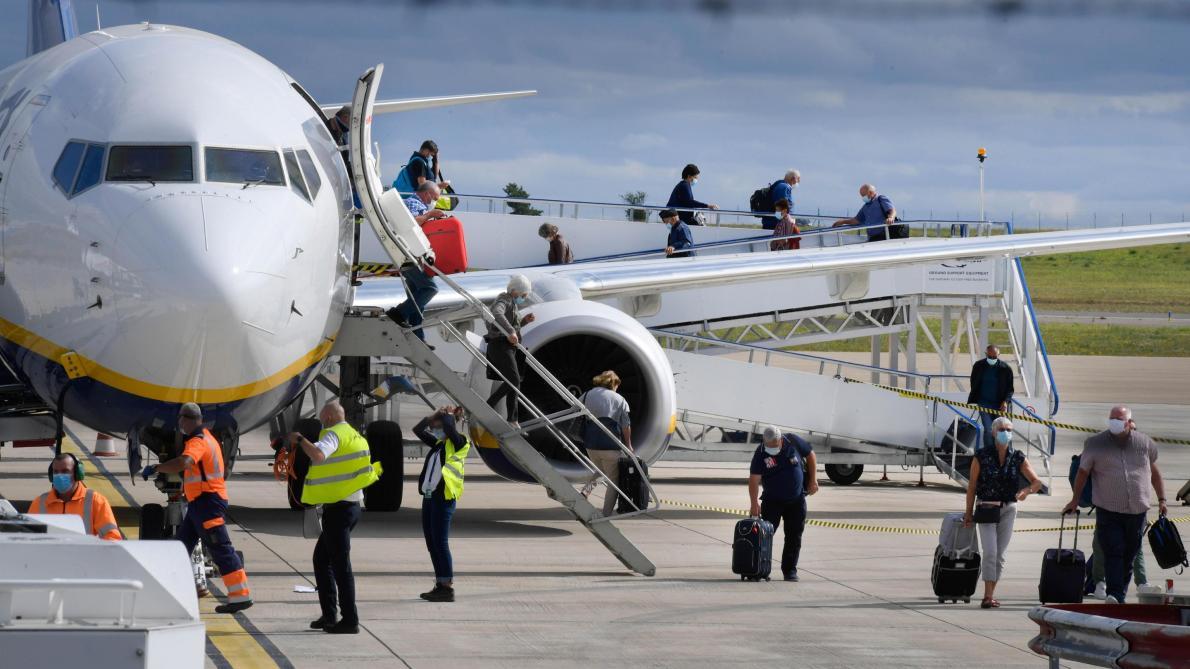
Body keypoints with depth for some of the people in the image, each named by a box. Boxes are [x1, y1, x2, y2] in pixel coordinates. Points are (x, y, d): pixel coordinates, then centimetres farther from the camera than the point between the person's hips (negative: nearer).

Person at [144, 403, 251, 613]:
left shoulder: (197, 442, -18)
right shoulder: (206, 437, 15)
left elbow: (183, 463, -37)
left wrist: (155, 468, -30)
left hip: (207, 501, -11)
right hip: (201, 502, 11)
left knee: (221, 549, -11)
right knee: (182, 545, 18)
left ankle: (241, 596, -13)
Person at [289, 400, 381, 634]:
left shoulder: (335, 434, -13)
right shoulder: (353, 436, 18)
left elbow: (318, 454, -32)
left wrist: (299, 439, -17)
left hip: (338, 508, -10)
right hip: (349, 505, 10)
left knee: (340, 564, -7)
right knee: (321, 558, 19)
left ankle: (349, 620, -7)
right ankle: (330, 615, 20)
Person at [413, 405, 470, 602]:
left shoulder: (458, 443, -5)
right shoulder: (439, 444, 18)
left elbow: (449, 426, -22)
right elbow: (418, 429, 24)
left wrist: (448, 415, -1)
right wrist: (434, 416, 14)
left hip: (443, 499, -9)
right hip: (429, 497, 9)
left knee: (440, 543, -9)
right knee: (432, 544, 10)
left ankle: (448, 587, -7)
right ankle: (440, 585, 15)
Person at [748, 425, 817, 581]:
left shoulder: (793, 442, -12)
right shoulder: (761, 453, -18)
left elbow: (810, 455, 4)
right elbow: (754, 479, -23)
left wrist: (813, 480, 0)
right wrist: (754, 504, -31)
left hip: (796, 500, 2)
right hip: (772, 501, -2)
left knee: (794, 537, 2)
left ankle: (790, 570, 9)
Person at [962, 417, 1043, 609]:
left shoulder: (1018, 458, 2)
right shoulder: (982, 456, -4)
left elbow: (1037, 482, 1)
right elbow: (972, 486, 1)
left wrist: (1027, 491, -21)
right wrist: (969, 512, 0)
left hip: (1008, 510, 3)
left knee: (1001, 554, 4)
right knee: (990, 552, -14)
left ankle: (990, 595, 13)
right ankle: (988, 596, -16)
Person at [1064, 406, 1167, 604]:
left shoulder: (1145, 443, 6)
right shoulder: (1096, 443, 0)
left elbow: (1154, 472, 18)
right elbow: (1083, 472, 9)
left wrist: (1161, 500, 17)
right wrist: (1075, 500, 11)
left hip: (1137, 511, 3)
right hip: (1108, 511, -2)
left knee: (1129, 557, 7)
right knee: (1113, 553, -15)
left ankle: (1120, 596, 17)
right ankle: (1114, 594, -23)